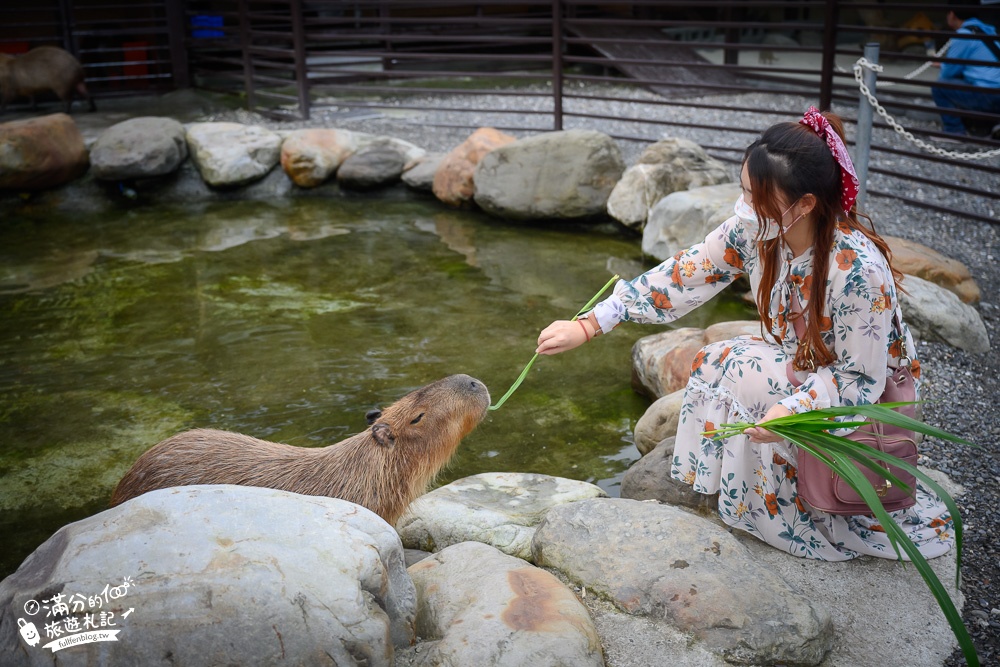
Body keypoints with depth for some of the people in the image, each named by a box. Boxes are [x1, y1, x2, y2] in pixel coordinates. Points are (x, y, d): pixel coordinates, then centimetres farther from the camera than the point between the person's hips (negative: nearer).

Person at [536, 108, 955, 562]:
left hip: (867, 394, -6)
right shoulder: (754, 230, -17)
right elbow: (681, 278, -13)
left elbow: (859, 380, -25)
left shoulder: (858, 270, -34)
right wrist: (587, 326, -17)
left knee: (735, 372, -23)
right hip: (799, 363, 6)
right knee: (715, 364, -14)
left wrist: (792, 408, -43)